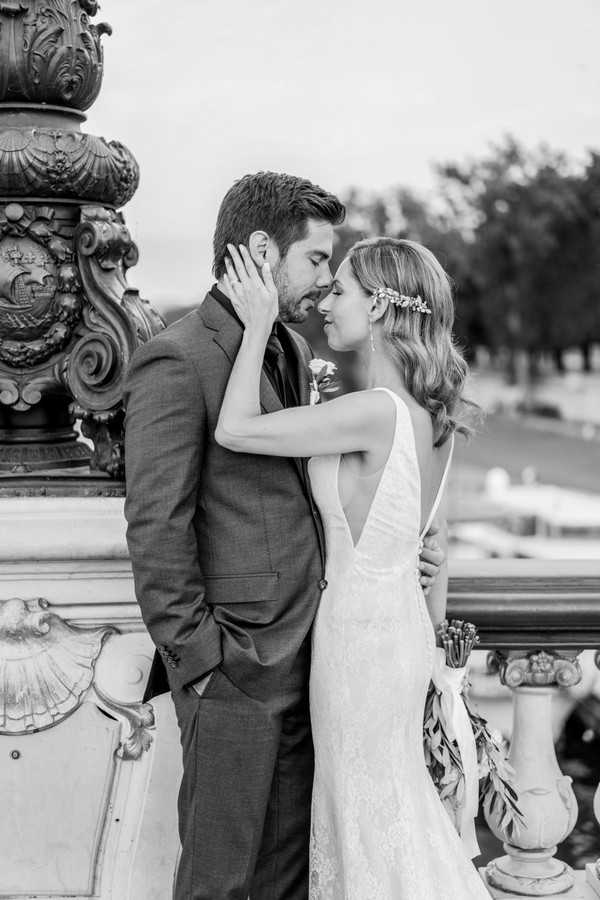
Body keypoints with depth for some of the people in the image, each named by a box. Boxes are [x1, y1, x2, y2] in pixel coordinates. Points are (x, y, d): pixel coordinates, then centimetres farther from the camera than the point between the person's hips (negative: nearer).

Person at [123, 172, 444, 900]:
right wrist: (201, 663, -16)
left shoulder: (291, 349, 13)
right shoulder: (177, 362, -15)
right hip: (234, 671, -8)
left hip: (302, 650, 8)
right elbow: (156, 534, -17)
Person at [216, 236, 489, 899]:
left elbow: (234, 431, -23)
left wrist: (258, 325, -14)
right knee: (399, 799, 23)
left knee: (372, 812, 10)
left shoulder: (376, 410, -25)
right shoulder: (432, 411, 2)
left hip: (362, 632, -8)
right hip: (400, 618, 8)